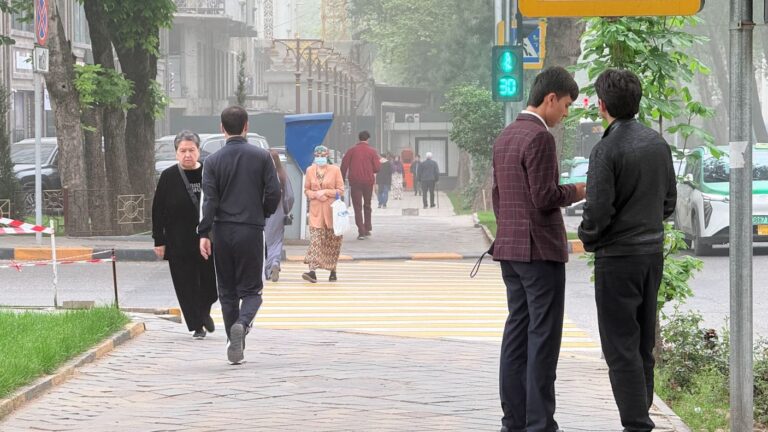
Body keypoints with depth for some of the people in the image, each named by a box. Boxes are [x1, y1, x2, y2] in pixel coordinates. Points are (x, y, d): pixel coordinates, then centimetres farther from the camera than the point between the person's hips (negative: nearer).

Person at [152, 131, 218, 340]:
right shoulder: (168, 177, -1)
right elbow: (158, 211, 0)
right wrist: (159, 241, -4)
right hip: (179, 242, -1)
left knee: (211, 281, 2)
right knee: (186, 284, 2)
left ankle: (204, 312, 31)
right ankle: (197, 325, 13)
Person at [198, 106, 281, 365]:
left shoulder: (213, 161, -1)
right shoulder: (262, 157, -2)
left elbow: (209, 200, -7)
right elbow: (274, 193, -5)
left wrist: (204, 234, -7)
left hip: (222, 232, 1)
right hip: (251, 231, -1)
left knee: (227, 291, 12)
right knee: (251, 289, 6)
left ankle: (234, 348, 11)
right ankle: (242, 323, -24)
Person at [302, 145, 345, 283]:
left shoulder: (335, 170, 1)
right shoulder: (310, 170, 8)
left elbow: (341, 190, 0)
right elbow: (306, 190, 11)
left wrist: (326, 192, -13)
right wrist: (316, 194, -9)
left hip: (332, 210, -1)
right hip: (316, 210, 1)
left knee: (333, 241, 5)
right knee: (315, 239, -12)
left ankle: (333, 271, 17)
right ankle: (312, 271, -21)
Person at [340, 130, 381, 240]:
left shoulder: (352, 150, 0)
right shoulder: (372, 151, 0)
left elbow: (344, 165, -3)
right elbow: (376, 168, -3)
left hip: (355, 181, -1)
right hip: (368, 181, 1)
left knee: (357, 206, 0)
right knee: (367, 205, 19)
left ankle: (361, 231, -10)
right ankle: (367, 228, 21)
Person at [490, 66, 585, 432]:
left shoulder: (505, 137, 14)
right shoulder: (539, 137, -15)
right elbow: (544, 197, -19)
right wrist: (575, 191, -3)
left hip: (509, 249, 9)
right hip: (540, 249, -9)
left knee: (517, 331, 11)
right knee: (543, 337, -6)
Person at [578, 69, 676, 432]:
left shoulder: (607, 150, -17)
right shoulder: (658, 143, 6)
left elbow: (598, 210, -19)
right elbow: (669, 200, 13)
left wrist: (587, 238, 0)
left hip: (618, 256, -7)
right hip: (653, 252, 7)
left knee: (621, 346, -3)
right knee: (643, 344, 14)